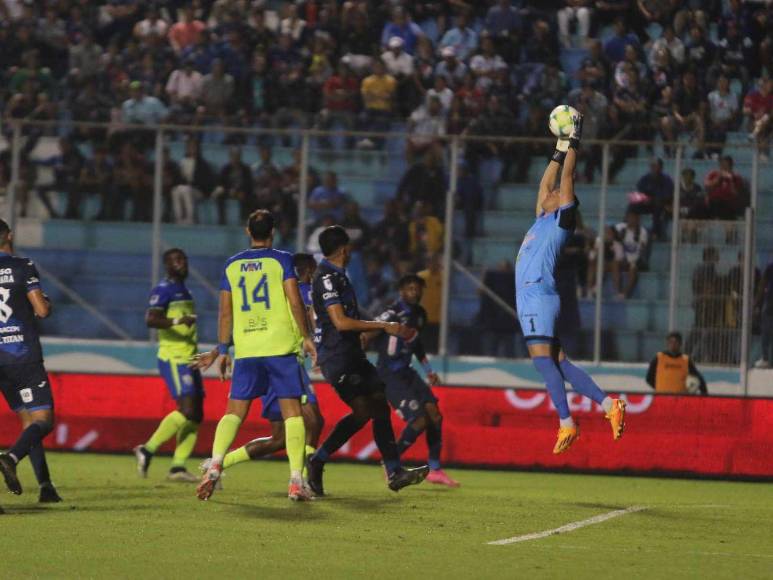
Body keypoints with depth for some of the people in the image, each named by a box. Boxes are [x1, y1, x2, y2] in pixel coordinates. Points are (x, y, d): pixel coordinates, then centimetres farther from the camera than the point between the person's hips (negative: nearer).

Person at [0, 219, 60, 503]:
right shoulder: (23, 267, -6)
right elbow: (42, 310, -9)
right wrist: (47, 303, 13)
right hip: (24, 356, -5)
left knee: (28, 420, 12)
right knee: (43, 420, -3)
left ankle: (45, 484, 6)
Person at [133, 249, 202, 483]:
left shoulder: (185, 292, 21)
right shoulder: (163, 290, -8)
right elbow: (150, 320, -22)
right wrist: (177, 321, -34)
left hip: (188, 360, 9)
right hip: (173, 359, -9)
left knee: (196, 416, 3)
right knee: (187, 410, -19)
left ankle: (178, 467, 3)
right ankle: (147, 449, -10)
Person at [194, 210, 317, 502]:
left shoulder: (232, 265, 9)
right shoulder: (281, 260, 0)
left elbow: (225, 312, 9)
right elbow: (295, 302, -7)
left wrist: (222, 351, 15)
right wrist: (306, 337, 2)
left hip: (245, 349, 3)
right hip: (281, 346, -3)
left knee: (234, 410, 8)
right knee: (292, 412, 2)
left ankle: (215, 466, -12)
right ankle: (296, 480, -6)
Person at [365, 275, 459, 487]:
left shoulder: (419, 314, 12)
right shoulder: (392, 314, -15)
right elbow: (367, 336, -24)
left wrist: (428, 370, 27)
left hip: (406, 372, 8)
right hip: (389, 375, -8)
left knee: (434, 414, -1)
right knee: (419, 419, -15)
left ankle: (435, 469, 10)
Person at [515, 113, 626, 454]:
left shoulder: (561, 221, 3)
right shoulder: (542, 221, 24)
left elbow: (566, 179, -1)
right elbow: (547, 183, 36)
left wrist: (573, 143, 5)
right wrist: (559, 150, 38)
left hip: (539, 296, -9)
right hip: (529, 298, 9)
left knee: (542, 358, -18)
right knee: (557, 362, 4)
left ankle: (566, 423, -25)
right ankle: (608, 405, 1)